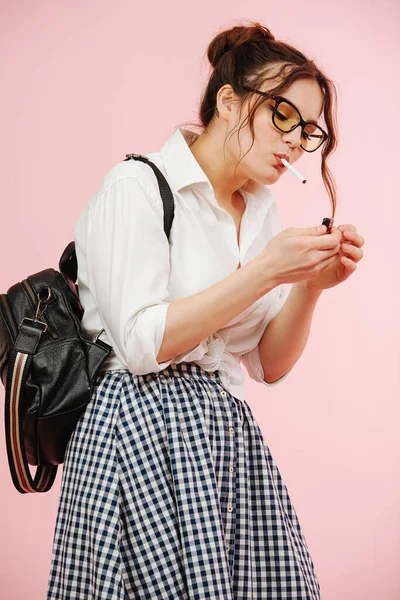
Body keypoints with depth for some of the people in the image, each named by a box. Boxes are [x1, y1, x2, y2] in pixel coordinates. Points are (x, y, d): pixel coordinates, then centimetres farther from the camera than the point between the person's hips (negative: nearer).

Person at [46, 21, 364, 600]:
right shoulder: (138, 184, -7)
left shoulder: (263, 209, 13)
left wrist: (311, 283, -5)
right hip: (140, 428, -6)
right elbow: (143, 343, -17)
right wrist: (266, 270, -18)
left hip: (228, 434, 6)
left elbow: (268, 366, 11)